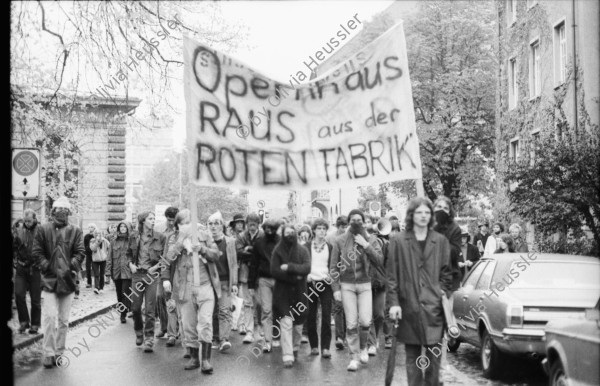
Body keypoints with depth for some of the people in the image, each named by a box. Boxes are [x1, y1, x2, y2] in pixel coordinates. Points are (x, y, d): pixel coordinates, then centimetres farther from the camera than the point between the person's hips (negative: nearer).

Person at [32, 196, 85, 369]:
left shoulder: (75, 231, 6)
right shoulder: (43, 229, 3)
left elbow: (80, 252, 0)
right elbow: (36, 252, 1)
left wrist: (70, 268, -13)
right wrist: (49, 267, -9)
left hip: (67, 280, 2)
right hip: (49, 279, -2)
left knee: (64, 320, 8)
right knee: (50, 316, -9)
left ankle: (59, 352, 18)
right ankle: (49, 353, -2)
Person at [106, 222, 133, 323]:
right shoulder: (114, 242, 8)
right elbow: (109, 257, 7)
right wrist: (108, 270, 0)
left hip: (127, 271, -3)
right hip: (116, 272, 3)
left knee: (126, 293, -10)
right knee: (119, 294, 11)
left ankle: (123, 314, -4)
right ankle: (123, 314, 22)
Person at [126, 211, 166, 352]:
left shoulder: (160, 237, -1)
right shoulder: (134, 237, 6)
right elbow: (129, 253, 20)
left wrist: (157, 266, -10)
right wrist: (131, 264, 2)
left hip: (152, 274, -2)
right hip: (137, 274, 2)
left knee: (150, 309, -5)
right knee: (135, 307, 5)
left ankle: (149, 338, 1)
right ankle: (139, 332, 30)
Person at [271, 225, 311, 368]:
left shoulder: (302, 250, 5)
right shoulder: (278, 251, 0)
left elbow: (307, 268, -9)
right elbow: (274, 271, -9)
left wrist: (290, 267, -19)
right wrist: (295, 277, -13)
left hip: (299, 291, 3)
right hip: (282, 291, -2)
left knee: (298, 324, 10)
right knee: (286, 323, -12)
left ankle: (295, 348, 34)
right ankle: (288, 356, -11)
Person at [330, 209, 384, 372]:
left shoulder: (371, 239, 4)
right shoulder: (340, 241, 1)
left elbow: (380, 260, -6)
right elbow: (333, 267, 2)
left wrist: (366, 246, -15)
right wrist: (336, 288, -3)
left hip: (365, 285, 1)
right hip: (347, 285, 0)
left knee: (365, 321, -9)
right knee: (351, 324, -3)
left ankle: (363, 347, 20)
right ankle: (354, 357, 10)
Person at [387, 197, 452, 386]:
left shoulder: (440, 241, 7)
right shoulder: (398, 241, 1)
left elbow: (446, 271, 12)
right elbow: (392, 274, 0)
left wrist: (444, 292, 0)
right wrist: (394, 302, -6)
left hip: (433, 306, 1)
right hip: (408, 306, -1)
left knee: (434, 352, 1)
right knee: (412, 354, 8)